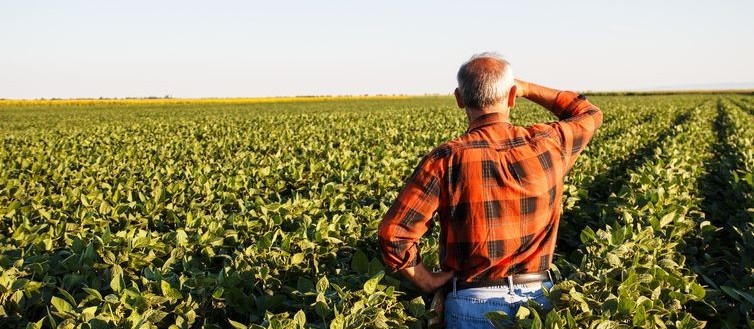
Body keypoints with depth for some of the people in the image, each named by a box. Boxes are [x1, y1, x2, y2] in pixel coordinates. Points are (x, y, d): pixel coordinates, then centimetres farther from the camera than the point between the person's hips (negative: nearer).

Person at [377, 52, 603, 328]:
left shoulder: (446, 160, -14)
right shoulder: (547, 145, -5)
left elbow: (393, 234, -18)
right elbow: (589, 114, 18)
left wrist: (427, 281, -3)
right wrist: (526, 88, 17)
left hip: (474, 303, -2)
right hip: (538, 297, 3)